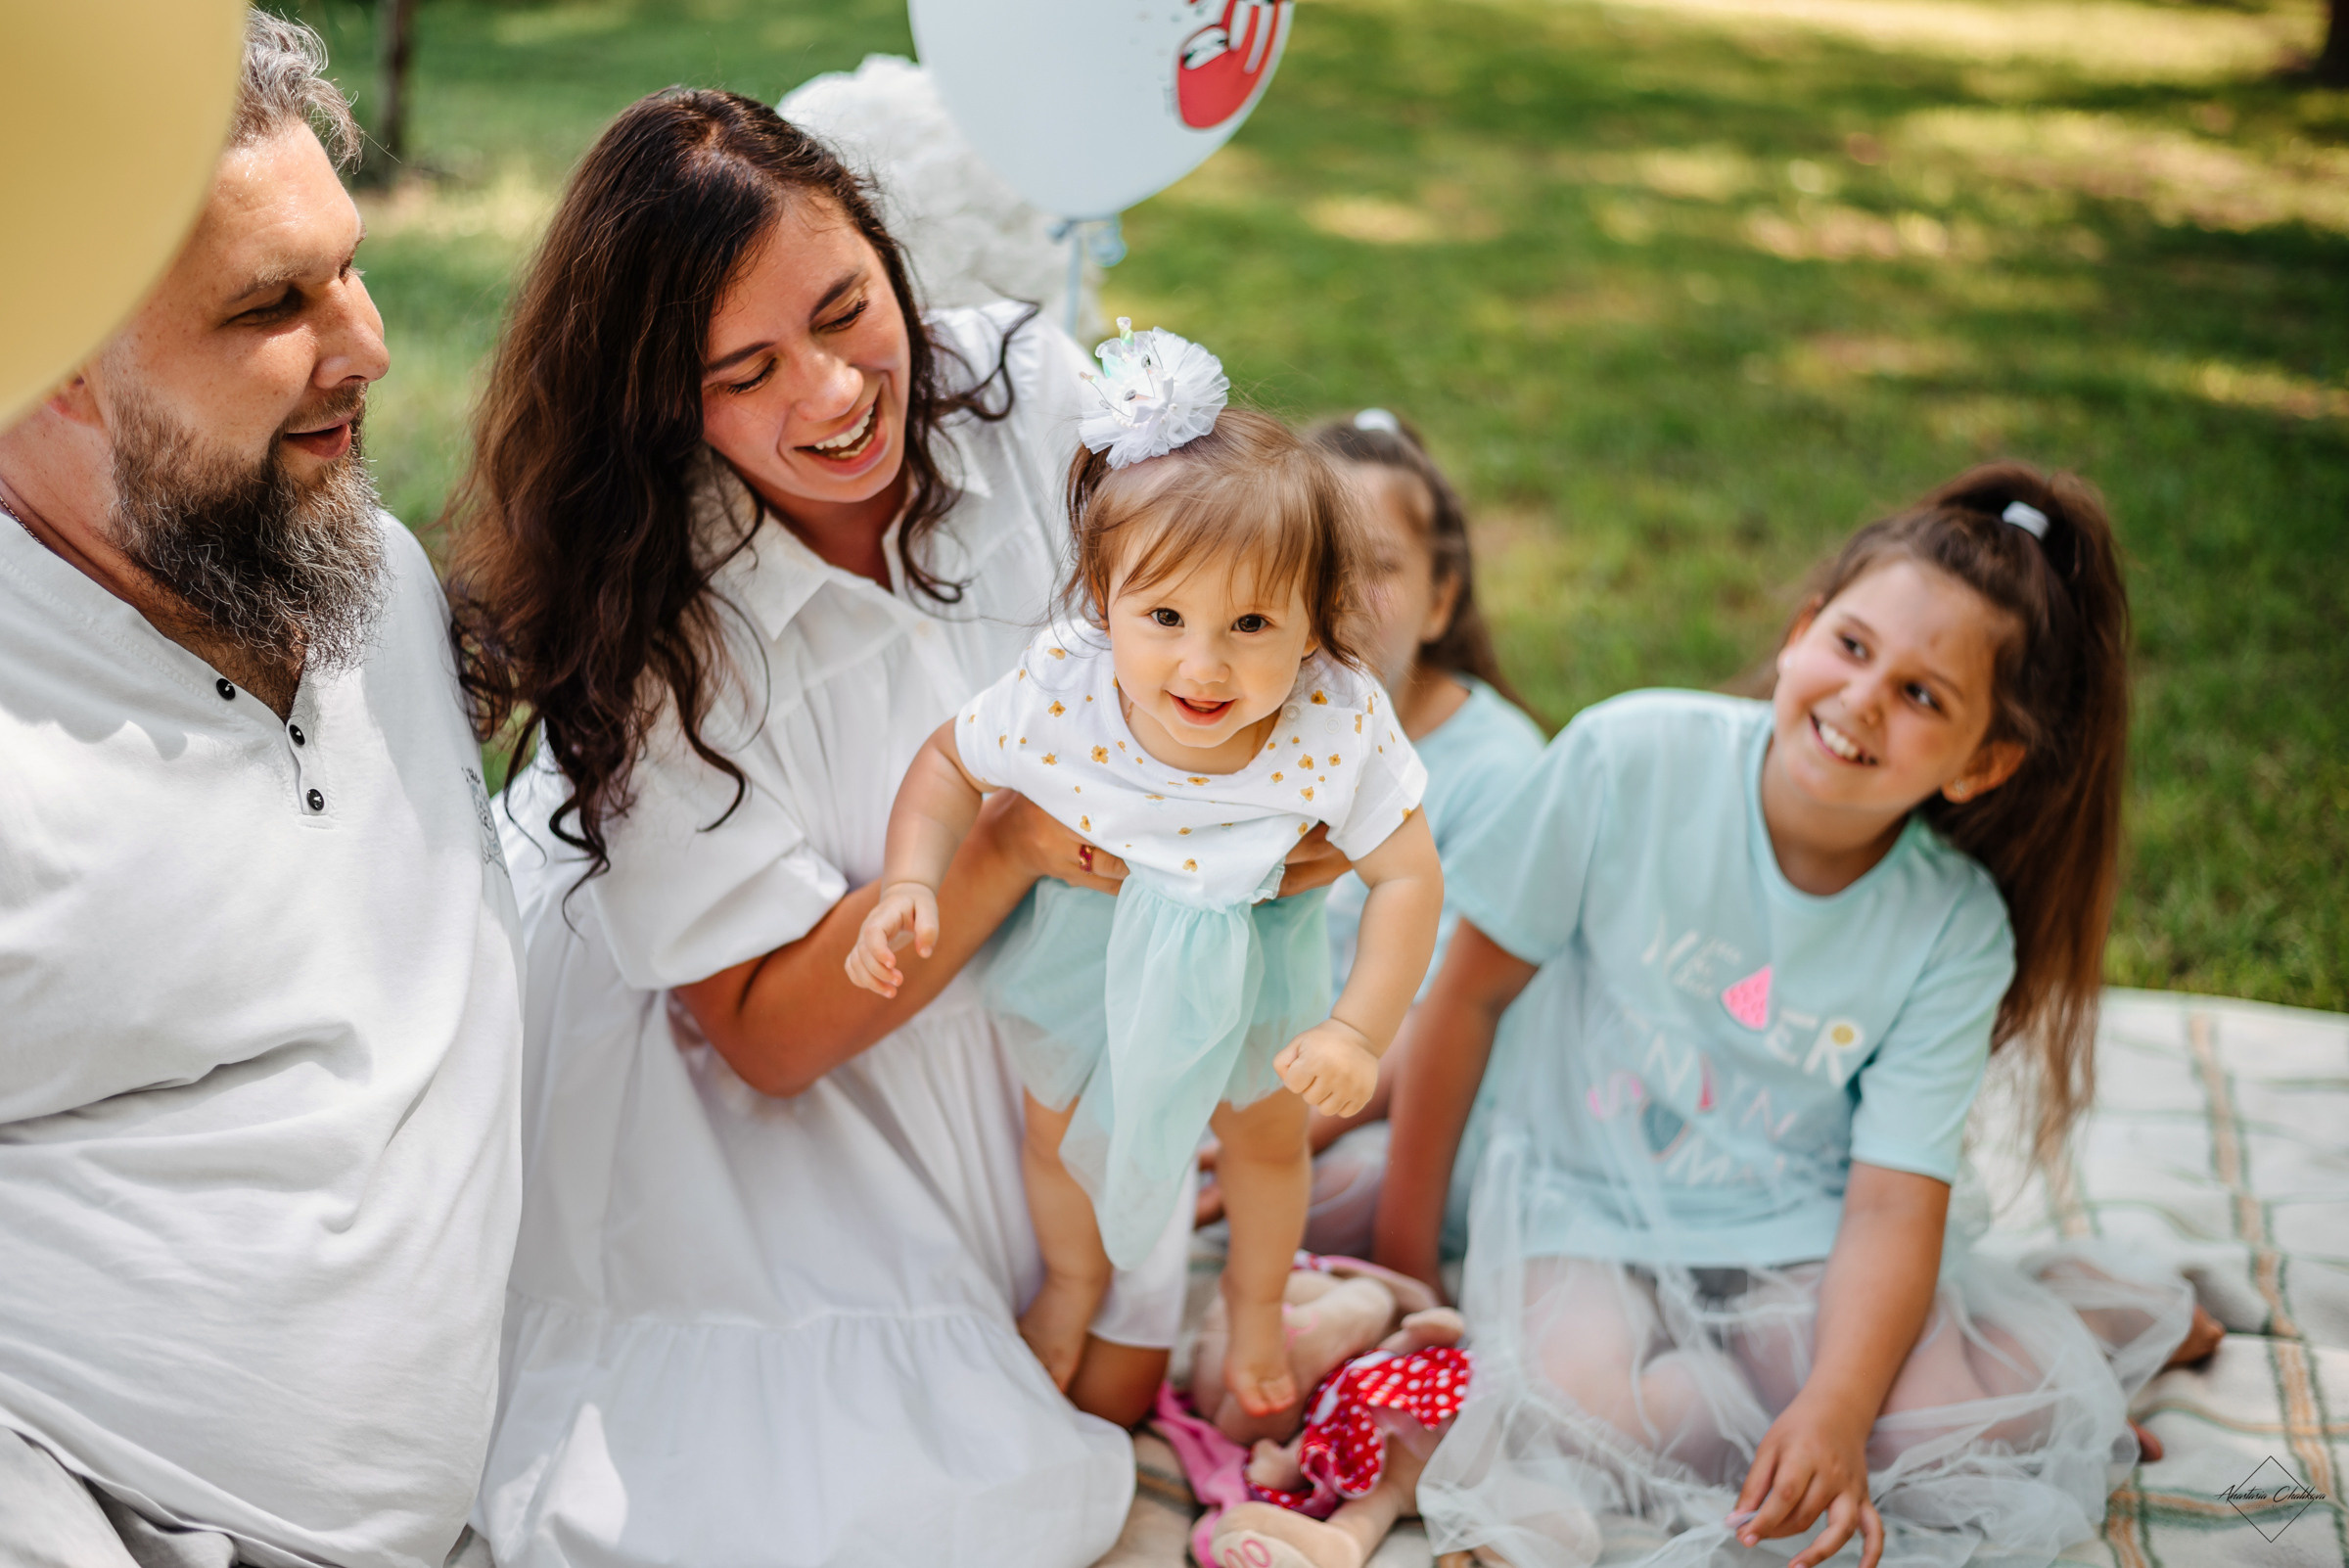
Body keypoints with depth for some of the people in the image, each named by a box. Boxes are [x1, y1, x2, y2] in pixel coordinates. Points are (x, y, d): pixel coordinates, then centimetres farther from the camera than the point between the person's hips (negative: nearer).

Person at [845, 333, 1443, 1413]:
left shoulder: (1339, 729, -37)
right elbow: (949, 764, -17)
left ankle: (1255, 1300, 60)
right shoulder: (1058, 695, -36)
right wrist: (908, 889, -32)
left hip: (1247, 962, 0)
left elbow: (1409, 876, -24)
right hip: (1086, 947, 0)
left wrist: (1359, 1031, -31)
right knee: (1060, 1128, 25)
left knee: (1266, 1134, 26)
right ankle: (1072, 1283, 60)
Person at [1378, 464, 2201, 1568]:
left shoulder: (1956, 930, -12)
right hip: (1583, 1214, -1)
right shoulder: (1632, 760, -17)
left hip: (1795, 1236, 1)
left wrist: (1837, 1410, -32)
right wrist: (1405, 1243, -2)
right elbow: (1471, 990, -7)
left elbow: (1895, 1197, -14)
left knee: (1943, 1420, -25)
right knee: (1586, 1399, -32)